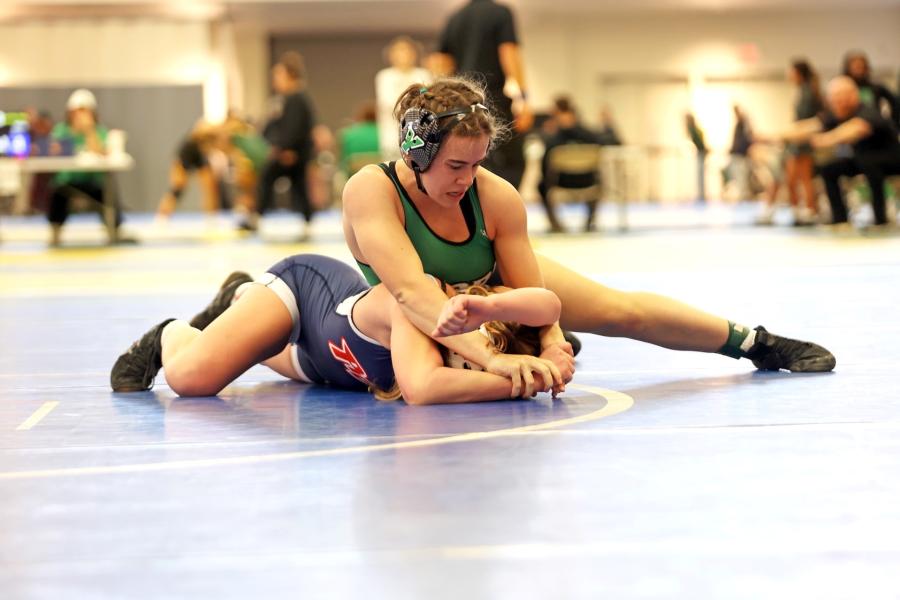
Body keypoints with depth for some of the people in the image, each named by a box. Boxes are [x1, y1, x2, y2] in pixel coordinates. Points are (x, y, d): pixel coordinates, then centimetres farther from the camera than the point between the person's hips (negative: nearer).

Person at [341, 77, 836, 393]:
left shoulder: (497, 196, -33)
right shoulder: (371, 191, -40)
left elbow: (533, 292, -23)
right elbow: (413, 292, -52)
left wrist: (550, 343, -45)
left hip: (497, 282, 0)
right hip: (431, 321, 0)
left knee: (622, 311, -4)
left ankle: (755, 342, 18)